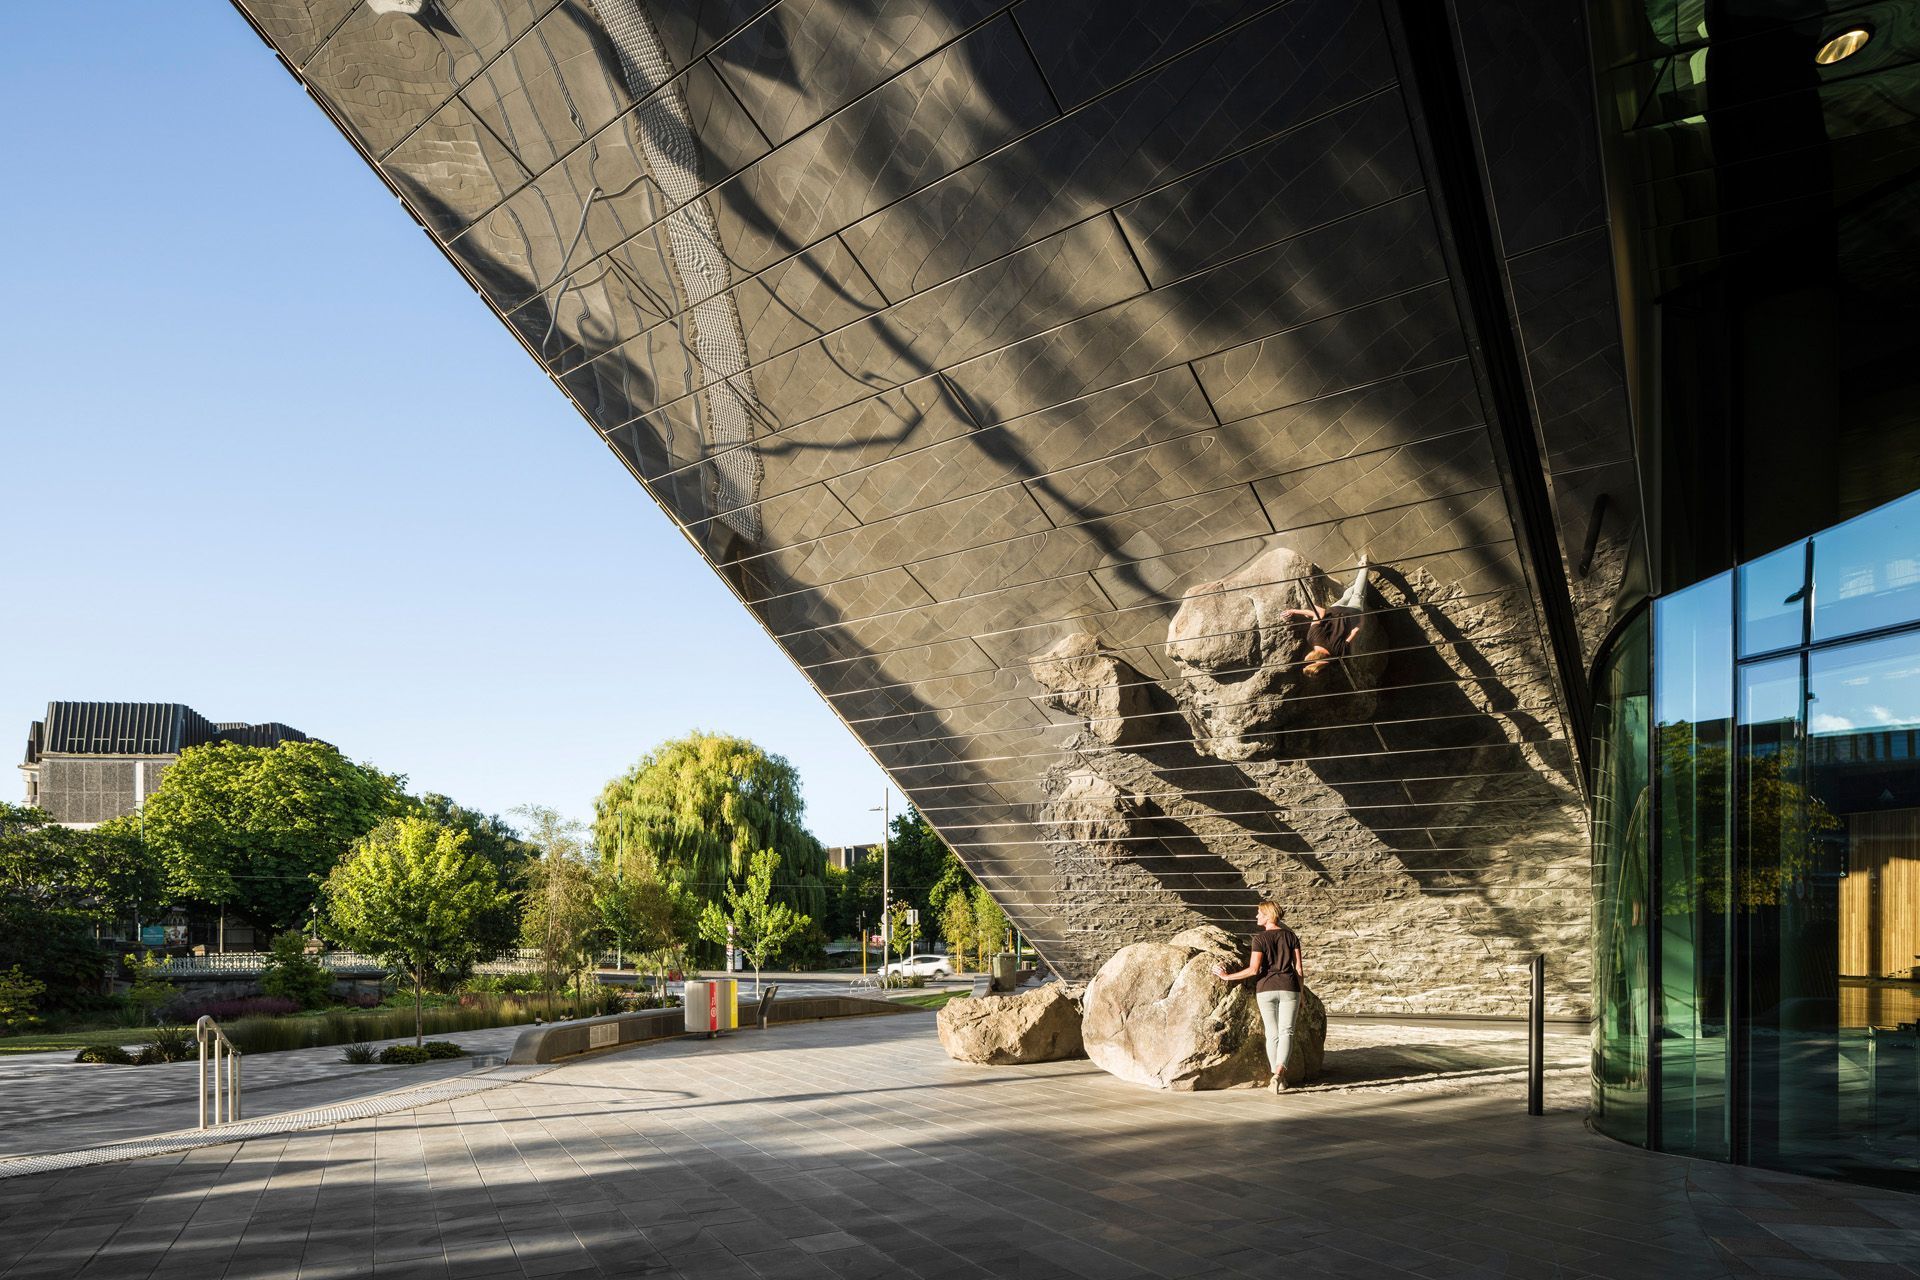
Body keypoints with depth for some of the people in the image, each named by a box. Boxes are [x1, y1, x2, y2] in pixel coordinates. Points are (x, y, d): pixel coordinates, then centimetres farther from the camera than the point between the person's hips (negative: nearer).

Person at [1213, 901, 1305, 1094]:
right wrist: (1301, 995, 12)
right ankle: (1279, 1072, -26)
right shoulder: (1291, 935, 3)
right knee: (1286, 1032, -2)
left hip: (1266, 990, -1)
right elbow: (1299, 968, 3)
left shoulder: (1260, 938, -8)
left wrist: (1228, 977, -6)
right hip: (1288, 988, 1)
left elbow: (1253, 970, -16)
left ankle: (1279, 1078, 14)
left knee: (1272, 1034, 11)